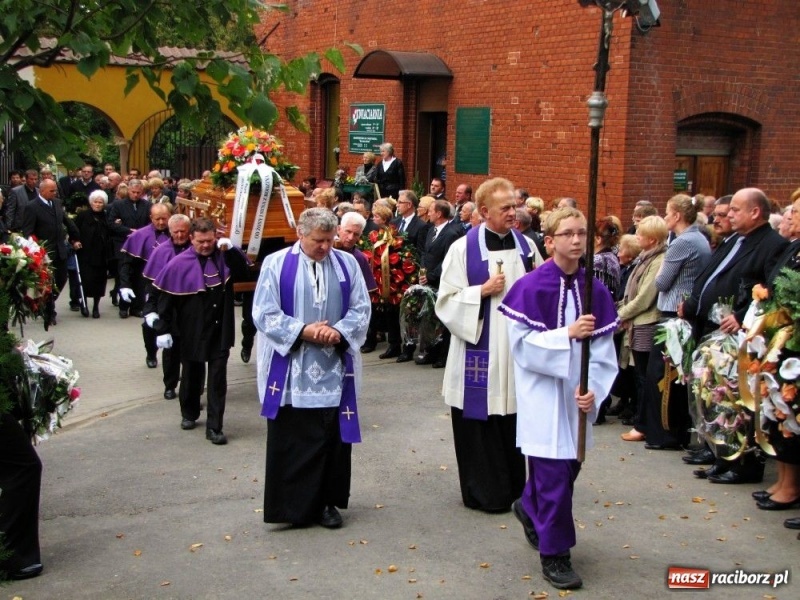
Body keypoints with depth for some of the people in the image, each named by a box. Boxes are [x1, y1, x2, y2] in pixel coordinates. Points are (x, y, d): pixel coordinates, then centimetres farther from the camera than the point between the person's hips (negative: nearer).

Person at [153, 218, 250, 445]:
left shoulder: (224, 258, -1)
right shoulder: (179, 264, -7)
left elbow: (244, 273, -13)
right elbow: (166, 299, -5)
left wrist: (232, 250, -24)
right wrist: (163, 330, -6)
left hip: (220, 331, 1)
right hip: (192, 332, -1)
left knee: (218, 379, -2)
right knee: (191, 375, 17)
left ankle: (214, 427, 2)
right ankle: (189, 414, 39)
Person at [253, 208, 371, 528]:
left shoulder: (347, 264, 5)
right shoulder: (276, 264, -2)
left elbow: (361, 308, 5)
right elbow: (264, 313, -6)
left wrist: (339, 332, -14)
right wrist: (302, 331, -18)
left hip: (334, 371, 2)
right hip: (289, 371, -2)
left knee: (333, 439, 6)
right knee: (290, 441, 3)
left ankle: (328, 501, 19)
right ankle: (290, 505, 13)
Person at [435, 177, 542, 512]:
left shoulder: (525, 245, 7)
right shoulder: (464, 248, -5)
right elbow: (446, 300, -6)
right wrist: (483, 291, -16)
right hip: (480, 351, -4)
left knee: (514, 421, 9)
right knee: (480, 424, 1)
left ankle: (512, 487, 23)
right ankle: (484, 492, 14)